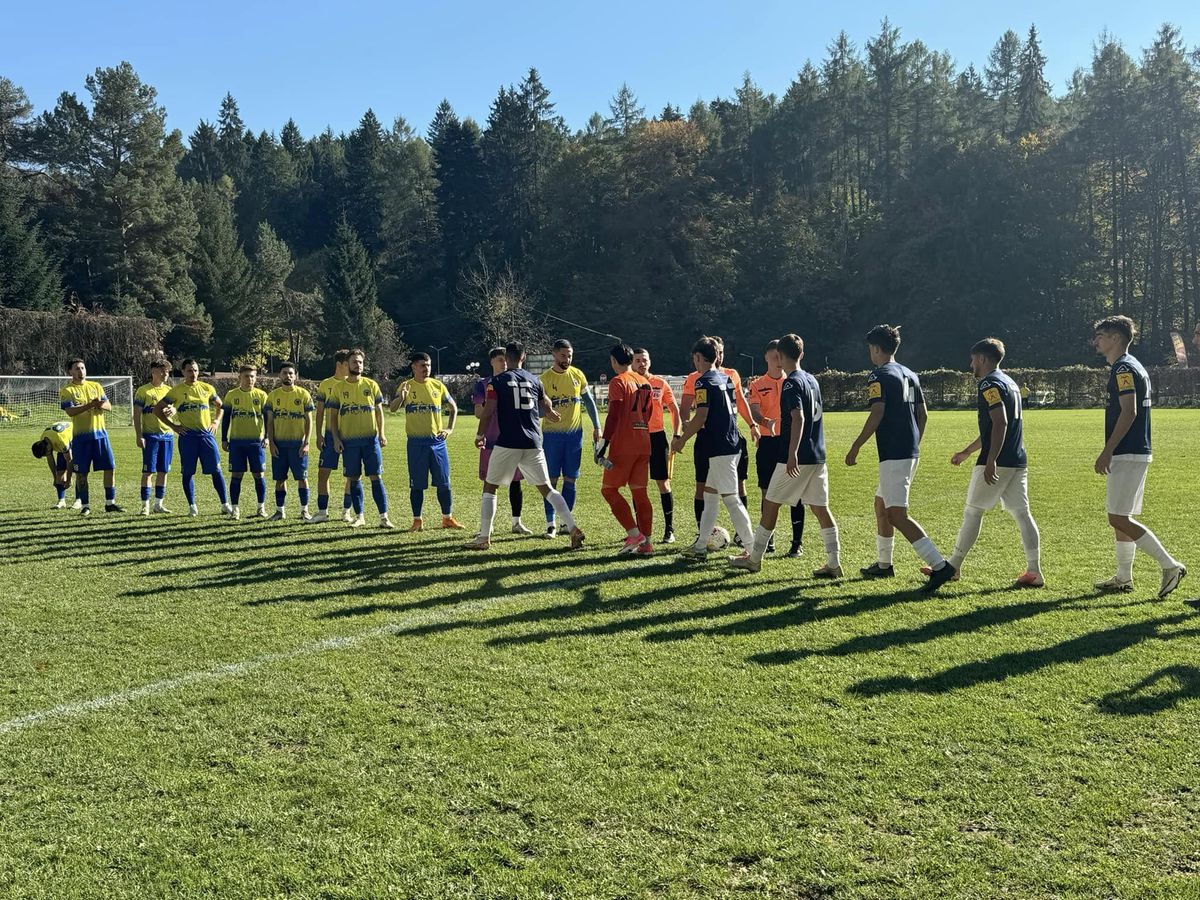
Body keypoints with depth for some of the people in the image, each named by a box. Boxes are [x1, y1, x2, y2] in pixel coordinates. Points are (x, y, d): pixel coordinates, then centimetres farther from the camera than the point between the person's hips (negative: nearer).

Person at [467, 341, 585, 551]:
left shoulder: (497, 382, -2)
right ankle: (574, 528, 1)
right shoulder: (534, 381, 10)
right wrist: (551, 414, 48)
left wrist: (480, 435, 10)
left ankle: (484, 538, 10)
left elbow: (487, 413, -6)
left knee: (489, 487, 11)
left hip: (507, 443, -3)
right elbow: (547, 407, 25)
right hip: (533, 444, 4)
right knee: (546, 488, 12)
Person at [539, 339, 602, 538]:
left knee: (570, 480, 5)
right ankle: (550, 523, 5)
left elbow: (589, 401, 12)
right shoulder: (545, 378, -5)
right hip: (552, 434, -3)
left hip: (575, 433, 3)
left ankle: (566, 522, 13)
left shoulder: (578, 375, 5)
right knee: (552, 479, -2)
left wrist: (596, 426, 9)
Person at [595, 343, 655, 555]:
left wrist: (603, 444, -16)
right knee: (640, 492, 9)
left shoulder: (618, 382, -9)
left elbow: (614, 416, -16)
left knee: (609, 489, 2)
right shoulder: (644, 383, 14)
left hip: (623, 446, -7)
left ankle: (634, 534, -6)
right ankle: (646, 543, 8)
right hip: (643, 445, 7)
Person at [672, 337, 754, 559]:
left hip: (718, 448, -9)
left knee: (731, 498, -5)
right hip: (732, 444, 9)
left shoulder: (703, 382, -11)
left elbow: (701, 417, -19)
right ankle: (700, 546, 20)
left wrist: (682, 440, -8)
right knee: (709, 494, 14)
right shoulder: (725, 378, 14)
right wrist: (693, 426, 26)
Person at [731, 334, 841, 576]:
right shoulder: (812, 380, 14)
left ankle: (754, 558, 13)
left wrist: (792, 454, -29)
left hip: (795, 458, -8)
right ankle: (834, 563, 3)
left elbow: (798, 418, -23)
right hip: (817, 456, 8)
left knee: (771, 504, 4)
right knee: (821, 508, 6)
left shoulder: (792, 383, -12)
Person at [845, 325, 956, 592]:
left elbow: (877, 414, -19)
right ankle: (884, 564, 30)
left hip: (893, 454, -10)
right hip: (910, 452, 10)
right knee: (881, 504, 21)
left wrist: (855, 447, -14)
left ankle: (939, 565, -19)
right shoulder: (910, 375, 16)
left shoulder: (879, 376, -9)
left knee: (897, 514, -11)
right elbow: (923, 414, 17)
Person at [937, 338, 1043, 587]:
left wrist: (990, 461, -26)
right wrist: (967, 452, 33)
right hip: (1018, 461, 9)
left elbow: (1000, 423, -22)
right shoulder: (1010, 382, 21)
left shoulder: (989, 384, -10)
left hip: (997, 462, -9)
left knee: (973, 511, 0)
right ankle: (1034, 572, 4)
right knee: (1021, 513, 6)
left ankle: (953, 567, 8)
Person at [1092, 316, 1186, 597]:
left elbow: (1129, 412, -22)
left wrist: (1107, 452, -22)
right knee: (1121, 518, 13)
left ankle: (1170, 565, -8)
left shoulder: (1124, 368, -13)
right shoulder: (1132, 367, 19)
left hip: (1127, 454, -11)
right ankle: (1124, 577, 18)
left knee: (1119, 518, -11)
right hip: (1135, 453, 11)